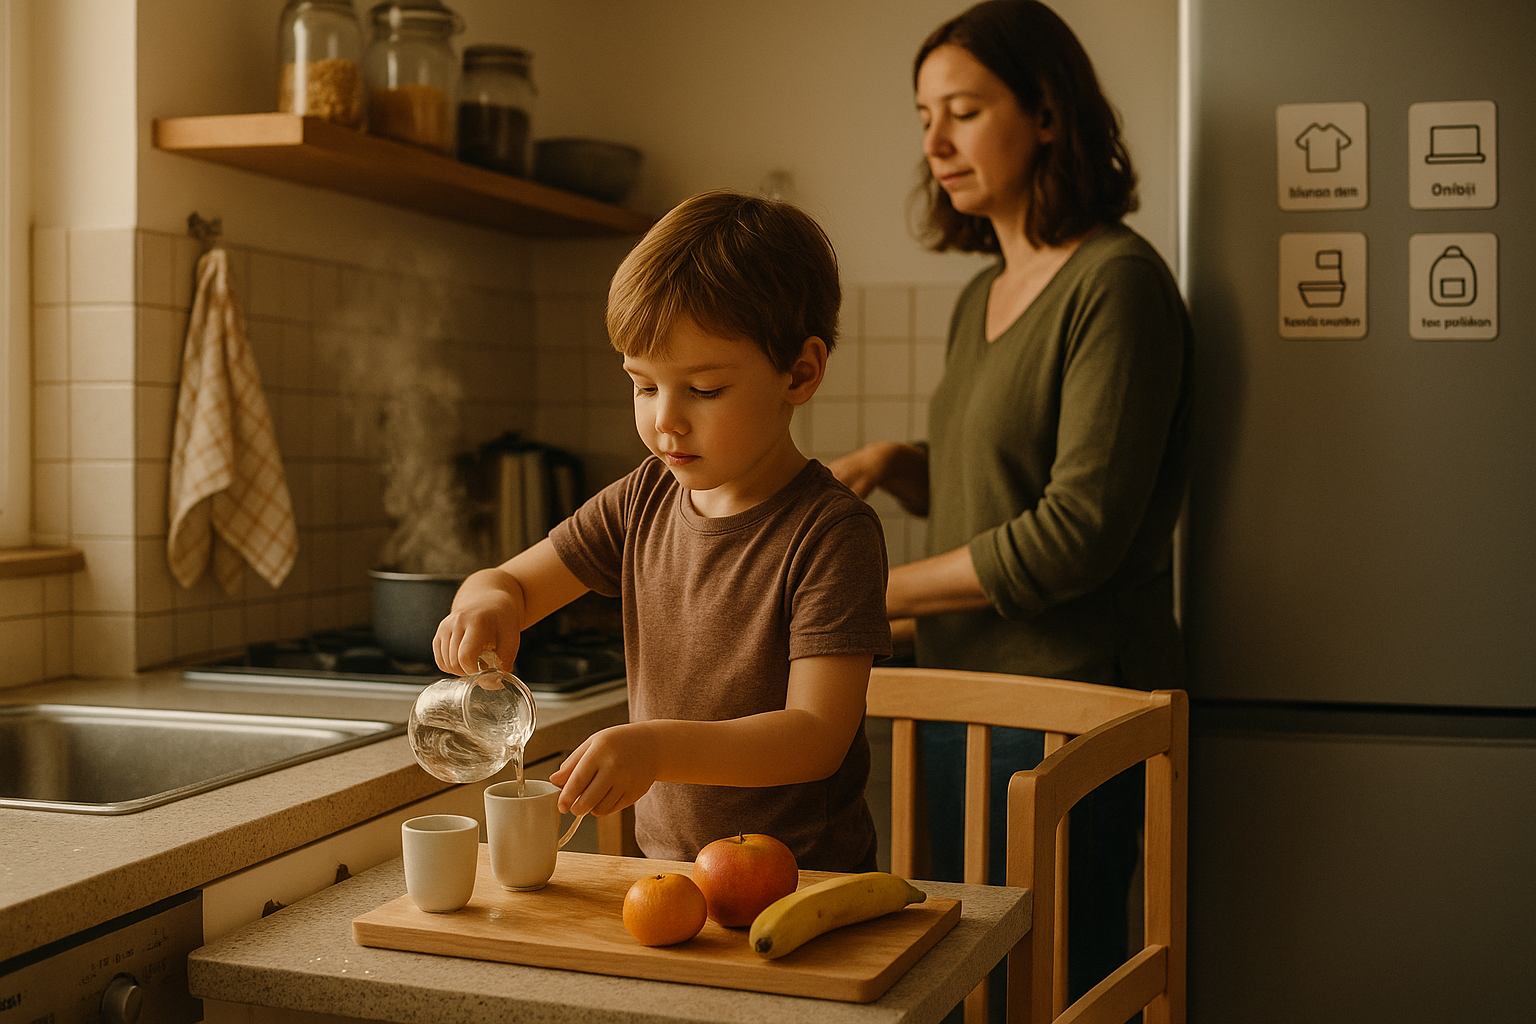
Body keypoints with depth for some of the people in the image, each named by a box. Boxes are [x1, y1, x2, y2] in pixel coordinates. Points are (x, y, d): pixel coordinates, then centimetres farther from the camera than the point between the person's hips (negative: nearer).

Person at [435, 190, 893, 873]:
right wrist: (488, 601, -11)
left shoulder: (830, 531, -13)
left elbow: (818, 736, -19)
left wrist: (659, 747, -33)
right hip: (664, 861, 5)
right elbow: (512, 582, 13)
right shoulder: (644, 499, 6)